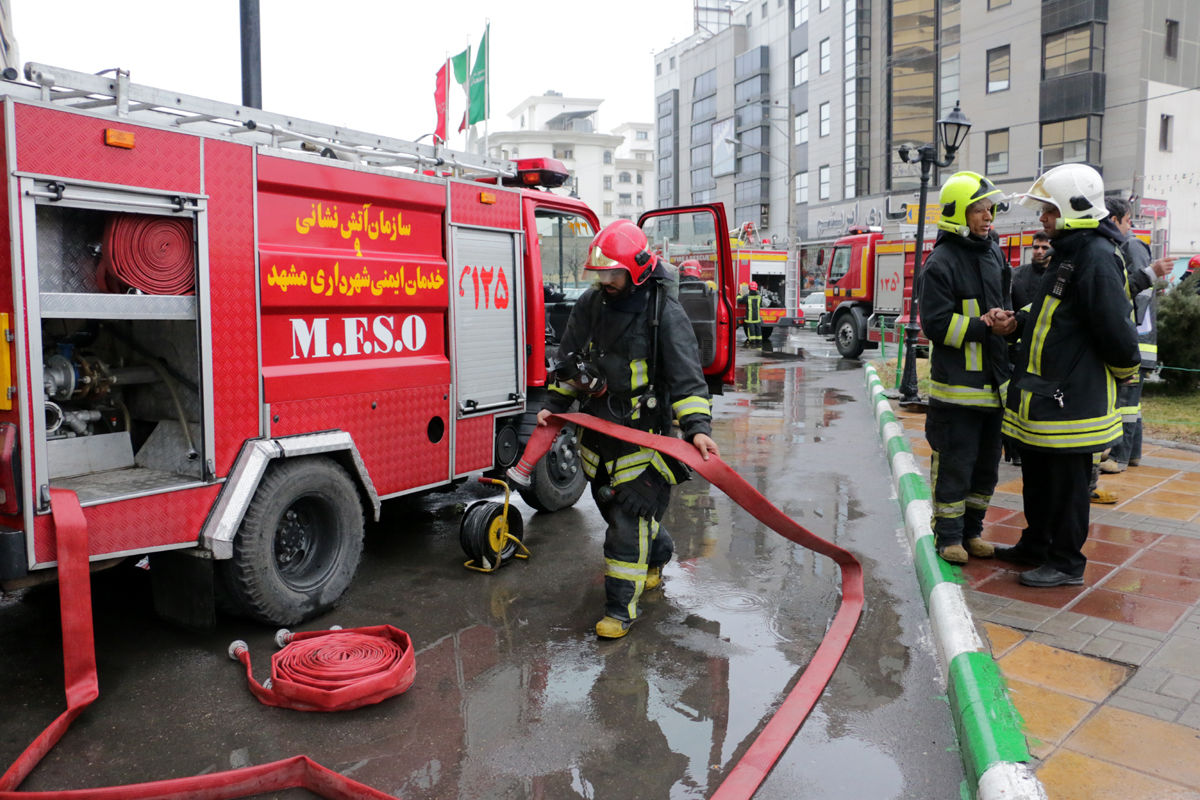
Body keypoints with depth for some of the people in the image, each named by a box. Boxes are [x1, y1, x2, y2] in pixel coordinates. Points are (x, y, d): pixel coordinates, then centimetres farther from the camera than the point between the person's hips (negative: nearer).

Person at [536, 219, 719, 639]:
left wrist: (697, 427, -27)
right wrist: (553, 405, 7)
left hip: (643, 433, -6)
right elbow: (569, 360, 14)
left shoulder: (665, 311, -13)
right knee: (612, 507, 20)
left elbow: (686, 376, -16)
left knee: (629, 518, -6)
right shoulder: (590, 304, 4)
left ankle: (621, 608, 7)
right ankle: (658, 556, 47)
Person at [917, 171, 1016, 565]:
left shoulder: (995, 255, 13)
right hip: (957, 385, -8)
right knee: (955, 464, 0)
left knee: (986, 463, 15)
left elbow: (1007, 303, 21)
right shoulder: (942, 263, -12)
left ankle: (972, 530, 29)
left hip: (994, 382, 8)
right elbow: (936, 324, -16)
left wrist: (1006, 318, -2)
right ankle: (949, 536, 14)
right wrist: (985, 327, -20)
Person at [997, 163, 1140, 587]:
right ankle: (1036, 545, 34)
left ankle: (1066, 563, 15)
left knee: (1066, 481, 2)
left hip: (1071, 400, -10)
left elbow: (1117, 330, -19)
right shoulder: (1069, 252, 15)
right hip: (1045, 396, 10)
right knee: (1038, 475, 19)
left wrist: (1125, 372, -5)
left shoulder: (1096, 257, -18)